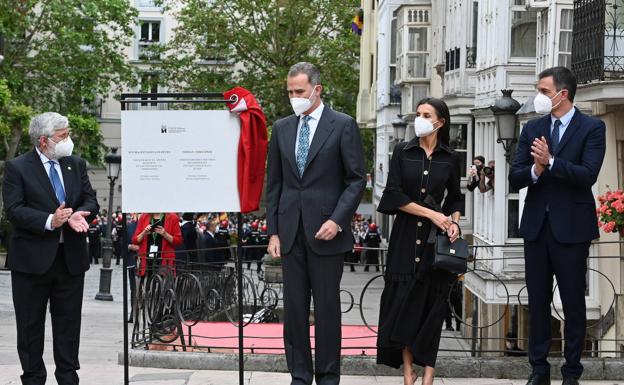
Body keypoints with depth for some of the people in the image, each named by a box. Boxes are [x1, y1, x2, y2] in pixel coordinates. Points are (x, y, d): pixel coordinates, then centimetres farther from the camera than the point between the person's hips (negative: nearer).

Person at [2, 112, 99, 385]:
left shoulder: (77, 165, 10)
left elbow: (91, 200, 9)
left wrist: (80, 215, -15)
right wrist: (49, 221, -25)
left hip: (71, 258, 4)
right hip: (32, 258, -4)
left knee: (69, 322, 9)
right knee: (31, 324, 5)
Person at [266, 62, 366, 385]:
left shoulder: (343, 126, -1)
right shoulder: (281, 128, 11)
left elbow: (357, 179, -3)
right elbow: (274, 183, 13)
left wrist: (337, 220, -13)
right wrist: (273, 231, 6)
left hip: (325, 231, -4)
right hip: (291, 233, 4)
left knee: (327, 307, 2)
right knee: (294, 307, 5)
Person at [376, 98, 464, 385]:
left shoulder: (450, 159, 5)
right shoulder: (403, 152, 2)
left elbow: (455, 198, 15)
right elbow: (395, 194, -4)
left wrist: (454, 221, -5)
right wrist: (431, 214, -11)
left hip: (436, 237, 0)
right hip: (406, 235, 0)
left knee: (433, 302, 0)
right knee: (404, 300, -2)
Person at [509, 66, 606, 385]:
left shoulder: (592, 128, -5)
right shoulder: (532, 129, 8)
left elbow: (588, 175, -17)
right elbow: (515, 178, 2)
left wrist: (550, 162, -25)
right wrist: (535, 170, -18)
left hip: (571, 227, -4)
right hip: (536, 226, 4)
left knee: (573, 302, 4)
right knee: (537, 301, 9)